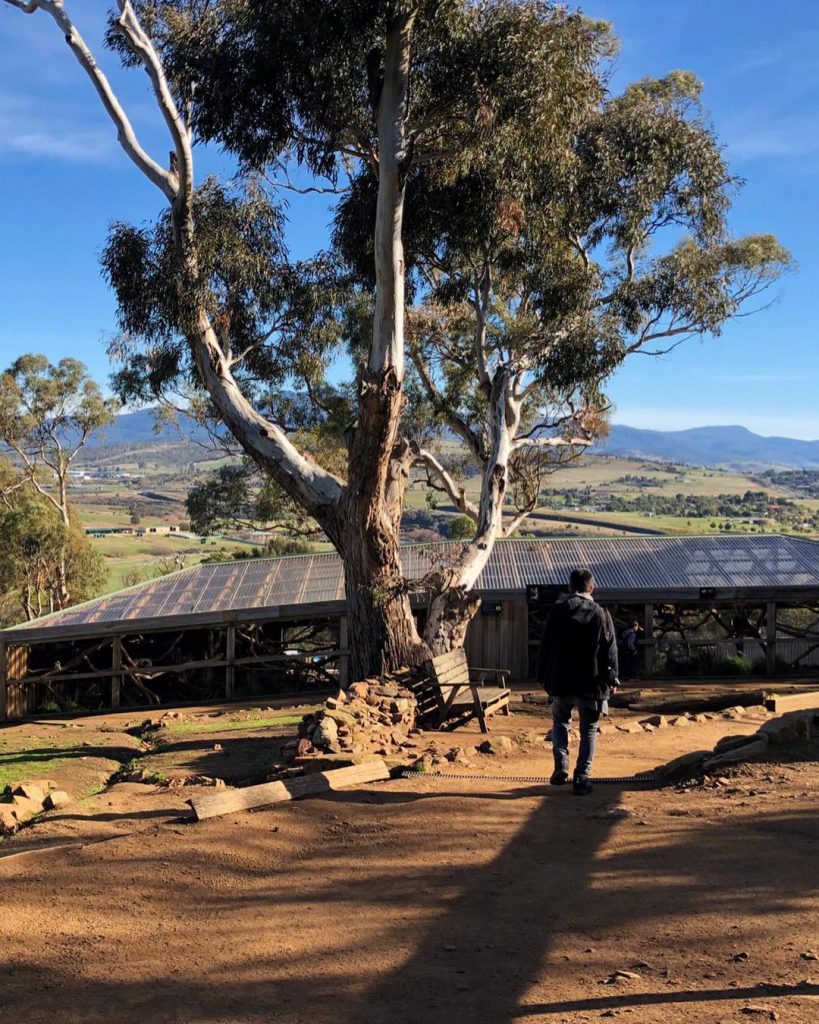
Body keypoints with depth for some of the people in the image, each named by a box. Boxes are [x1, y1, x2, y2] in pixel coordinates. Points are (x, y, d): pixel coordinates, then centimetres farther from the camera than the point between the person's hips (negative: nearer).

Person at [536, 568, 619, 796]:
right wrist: (612, 680, 8)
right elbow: (610, 651, -1)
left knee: (560, 722, 20)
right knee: (588, 730, 10)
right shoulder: (601, 614, -3)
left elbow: (545, 646, 1)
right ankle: (582, 777, 6)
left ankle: (561, 765, 1)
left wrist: (543, 676, 11)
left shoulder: (558, 611, -2)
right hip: (591, 683, -1)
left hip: (560, 682, 1)